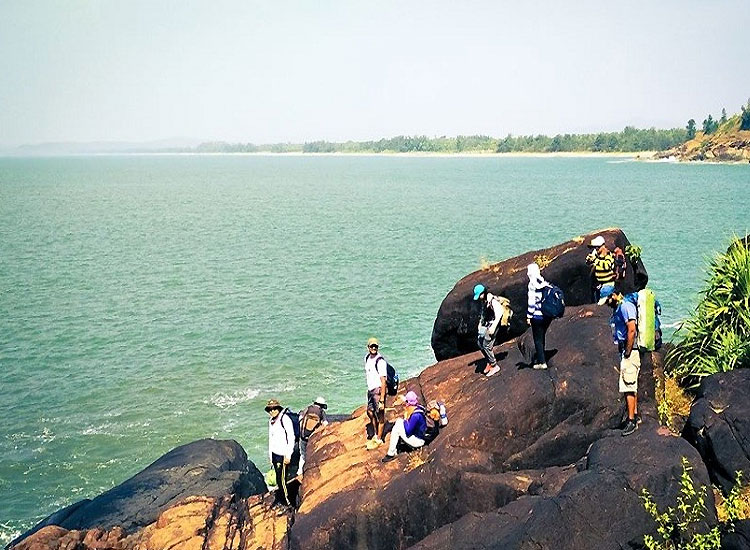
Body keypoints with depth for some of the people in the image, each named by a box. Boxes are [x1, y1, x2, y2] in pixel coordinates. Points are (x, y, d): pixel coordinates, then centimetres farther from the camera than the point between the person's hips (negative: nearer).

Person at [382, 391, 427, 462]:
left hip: (417, 440, -10)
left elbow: (408, 431, -24)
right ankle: (394, 449, 10)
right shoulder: (417, 409, 2)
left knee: (396, 429, -13)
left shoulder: (415, 415, -28)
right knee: (399, 421, 11)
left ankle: (391, 454, -4)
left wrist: (405, 421, -10)